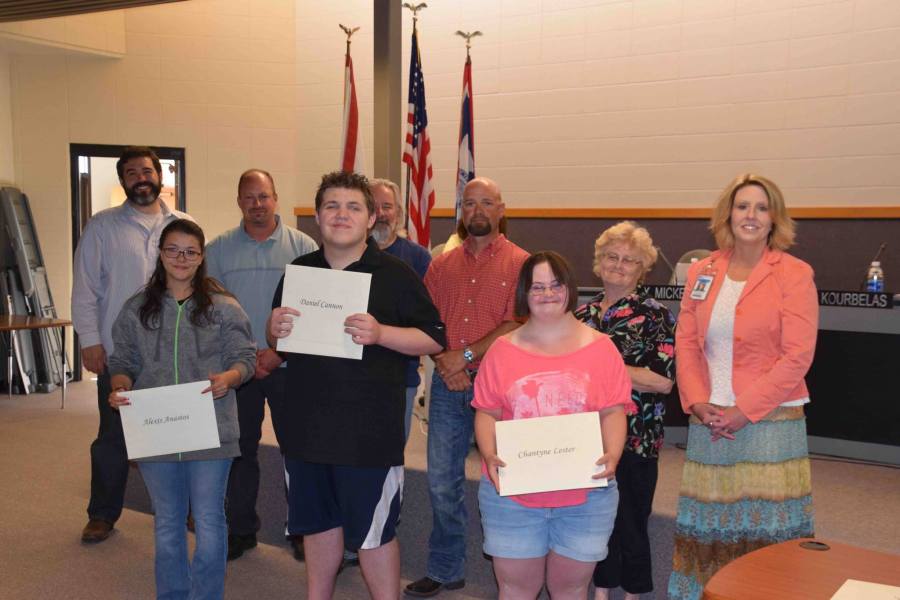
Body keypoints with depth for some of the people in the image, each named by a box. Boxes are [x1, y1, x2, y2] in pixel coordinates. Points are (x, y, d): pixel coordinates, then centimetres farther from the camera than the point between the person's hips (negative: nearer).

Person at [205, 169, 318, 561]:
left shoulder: (302, 246, 0)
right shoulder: (219, 249, 6)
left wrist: (279, 351, -11)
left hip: (289, 364, -2)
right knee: (240, 448, 9)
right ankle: (240, 530, 23)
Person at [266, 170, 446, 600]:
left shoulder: (395, 274, -5)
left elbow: (434, 340, -6)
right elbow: (276, 341, 18)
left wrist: (379, 333, -22)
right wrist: (274, 330, -6)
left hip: (370, 431, -5)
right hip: (306, 426, 5)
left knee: (373, 533, 4)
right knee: (317, 523, 19)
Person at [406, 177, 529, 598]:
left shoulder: (519, 263, -2)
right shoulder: (442, 265, 11)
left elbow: (516, 325, -11)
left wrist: (467, 355, -15)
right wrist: (443, 362, -10)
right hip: (448, 385, 4)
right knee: (442, 482, 9)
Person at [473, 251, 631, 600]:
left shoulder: (600, 347, 3)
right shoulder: (503, 350, 4)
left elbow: (612, 412, 1)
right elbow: (487, 413, 5)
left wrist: (612, 456, -16)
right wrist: (489, 456, -12)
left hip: (585, 494, 0)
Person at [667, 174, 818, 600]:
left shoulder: (794, 274, -4)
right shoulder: (702, 272, 9)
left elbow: (797, 356, -10)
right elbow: (685, 343, 8)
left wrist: (743, 410, -13)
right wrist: (698, 403, -6)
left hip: (771, 422, -4)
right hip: (709, 422, 4)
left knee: (767, 530, 0)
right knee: (708, 529, 9)